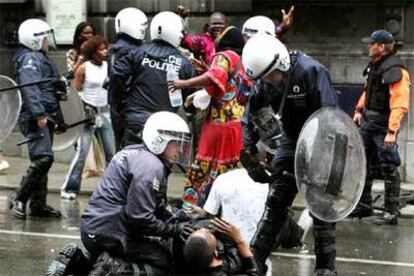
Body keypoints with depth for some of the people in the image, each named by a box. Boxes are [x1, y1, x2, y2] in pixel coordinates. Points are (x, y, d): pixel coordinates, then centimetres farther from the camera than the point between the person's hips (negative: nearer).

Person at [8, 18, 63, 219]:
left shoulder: (40, 58, 22)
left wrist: (57, 118, 26)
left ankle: (38, 204, 15)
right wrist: (39, 114, -29)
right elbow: (30, 88, -22)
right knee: (43, 158, -18)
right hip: (36, 118, -11)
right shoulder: (29, 59, -10)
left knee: (42, 161, 11)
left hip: (45, 118, 11)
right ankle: (19, 199, -10)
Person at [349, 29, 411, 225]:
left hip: (383, 125, -10)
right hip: (368, 122, 10)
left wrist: (392, 131, -29)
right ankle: (364, 205, 29)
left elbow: (399, 105, -25)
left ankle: (391, 213, 4)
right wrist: (359, 110, 20)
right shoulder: (375, 65, 9)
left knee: (389, 169, -3)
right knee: (364, 164, 16)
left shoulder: (395, 71, -20)